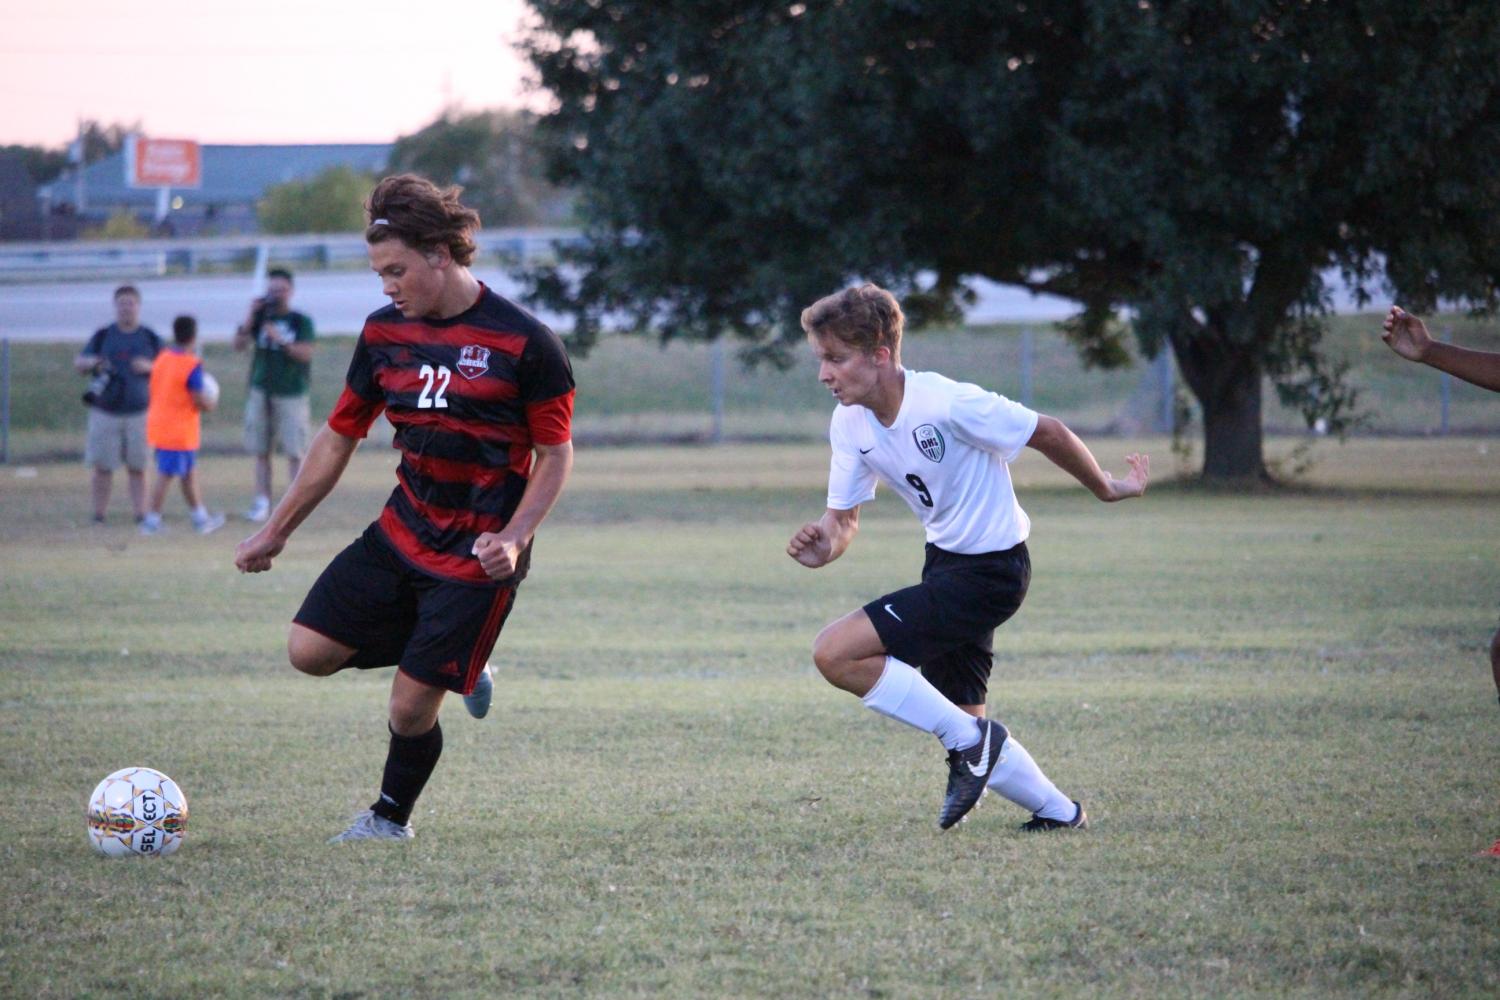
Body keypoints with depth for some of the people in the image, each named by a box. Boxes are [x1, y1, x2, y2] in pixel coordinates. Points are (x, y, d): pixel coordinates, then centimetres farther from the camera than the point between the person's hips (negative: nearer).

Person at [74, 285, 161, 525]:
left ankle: (141, 513, 3)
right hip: (105, 412, 0)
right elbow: (78, 364, 10)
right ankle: (98, 514, 4)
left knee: (137, 467, 1)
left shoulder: (150, 338, 6)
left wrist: (149, 367, -12)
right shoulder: (102, 336, 7)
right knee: (103, 466, -1)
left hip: (139, 412, 0)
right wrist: (91, 362, -13)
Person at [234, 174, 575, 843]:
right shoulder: (384, 333, 4)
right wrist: (276, 532, 13)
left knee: (411, 706, -6)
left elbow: (555, 454, -7)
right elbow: (338, 437, 12)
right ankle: (460, 661, 16)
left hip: (477, 557, -6)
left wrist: (514, 539, -21)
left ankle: (391, 817, 24)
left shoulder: (522, 342, -13)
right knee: (309, 650, -6)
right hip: (401, 532, 6)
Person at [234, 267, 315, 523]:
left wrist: (281, 340, -24)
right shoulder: (261, 317, 8)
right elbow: (239, 345, 0)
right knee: (260, 451, 2)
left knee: (295, 451, -7)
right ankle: (262, 502, 5)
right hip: (261, 391, 3)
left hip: (291, 393, -3)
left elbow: (306, 353, -12)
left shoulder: (301, 321, 0)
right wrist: (250, 317, -11)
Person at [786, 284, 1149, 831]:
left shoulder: (948, 404, -27)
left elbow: (1049, 434, -15)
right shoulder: (849, 424, -4)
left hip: (990, 570, -8)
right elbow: (843, 516, 4)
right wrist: (826, 546, -19)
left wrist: (1107, 489, -2)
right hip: (945, 559, 8)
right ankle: (1059, 814, 35)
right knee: (961, 724, 16)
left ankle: (969, 741, -8)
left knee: (836, 652, -20)